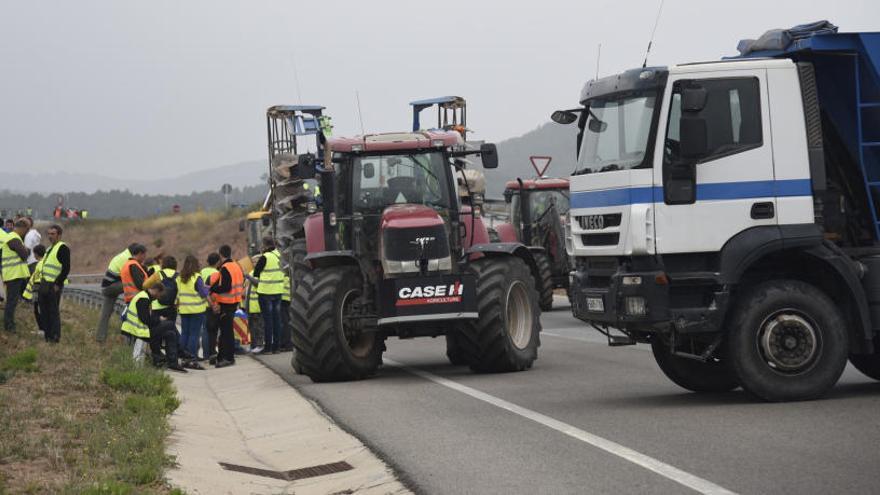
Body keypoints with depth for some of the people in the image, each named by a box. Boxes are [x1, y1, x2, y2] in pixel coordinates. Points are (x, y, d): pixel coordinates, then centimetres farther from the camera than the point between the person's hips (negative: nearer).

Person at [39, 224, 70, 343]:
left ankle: (55, 337, 0)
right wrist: (42, 283, 19)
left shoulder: (63, 248, -10)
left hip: (54, 285, -9)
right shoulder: (50, 249, 20)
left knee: (54, 311, -5)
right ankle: (48, 335, 19)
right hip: (45, 283, 9)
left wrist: (57, 284, -18)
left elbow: (66, 269, -17)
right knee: (44, 311, 11)